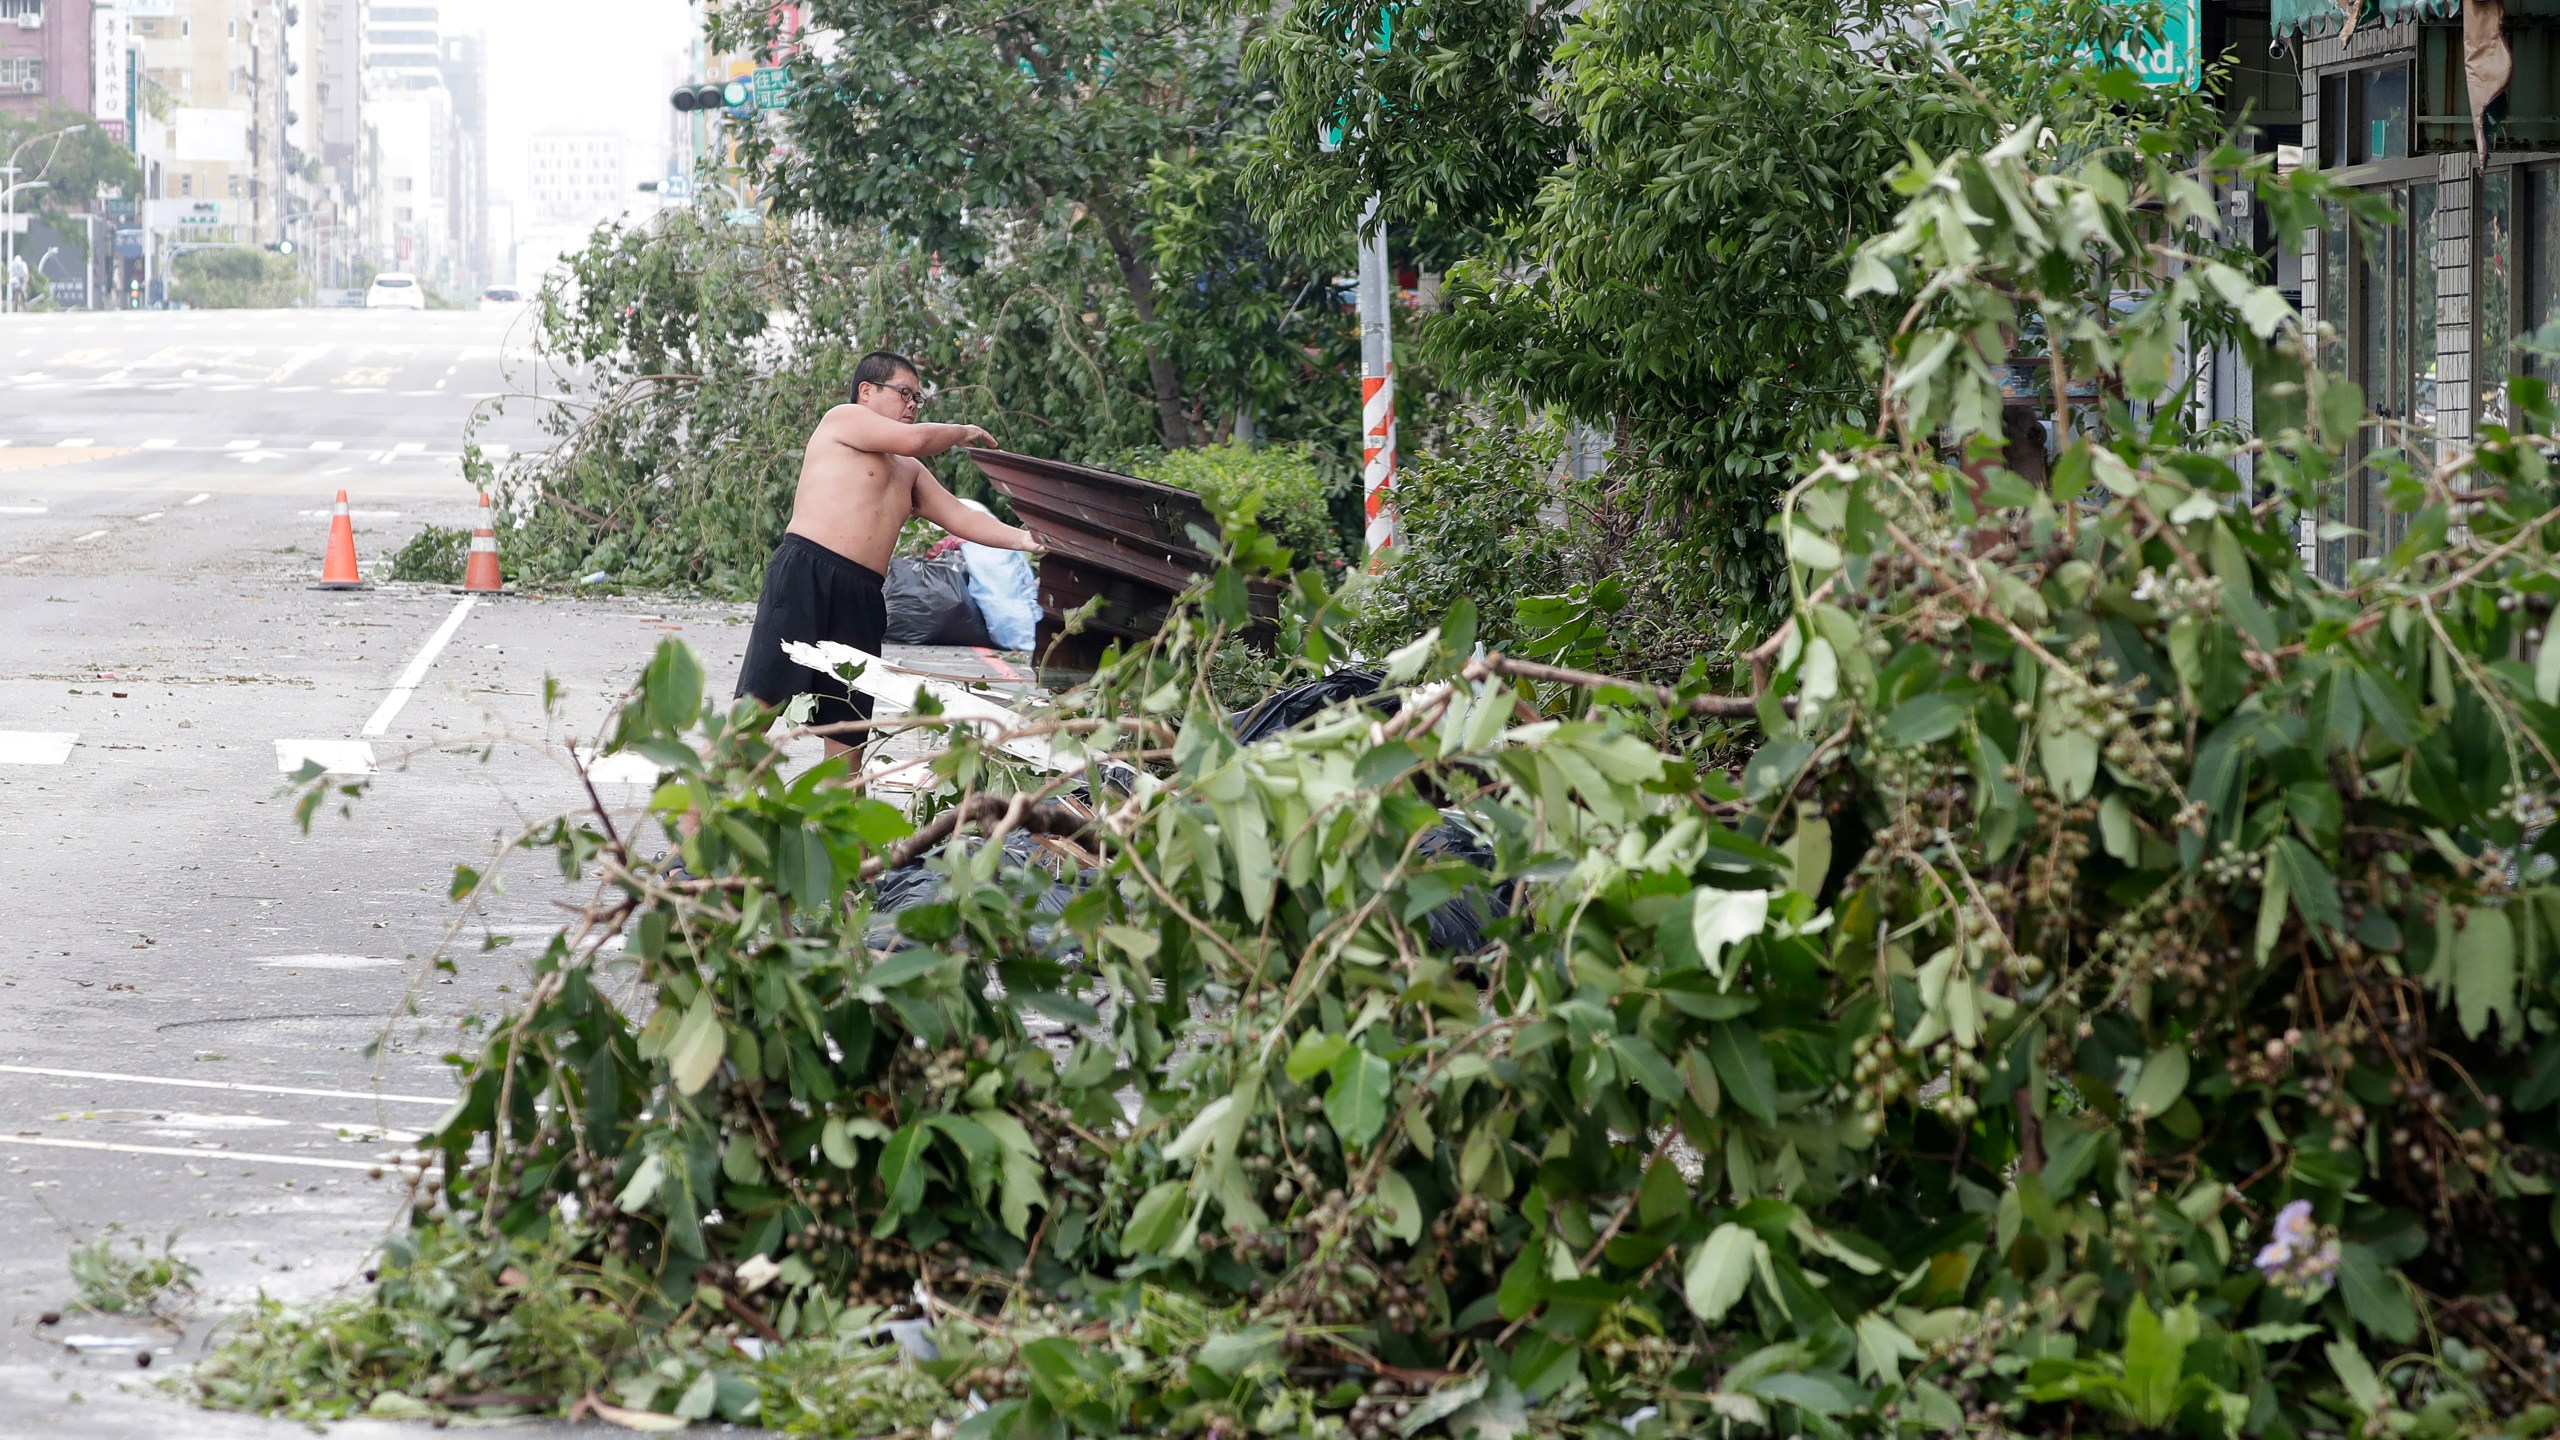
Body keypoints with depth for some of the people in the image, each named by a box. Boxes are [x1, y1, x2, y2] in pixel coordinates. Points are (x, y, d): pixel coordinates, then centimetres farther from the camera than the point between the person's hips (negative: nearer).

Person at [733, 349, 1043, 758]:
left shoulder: (909, 472, 29)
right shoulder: (842, 419, 7)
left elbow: (959, 517, 22)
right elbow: (915, 439, -5)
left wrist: (1024, 539, 7)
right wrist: (962, 432, 15)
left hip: (862, 597, 8)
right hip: (805, 573, -8)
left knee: (850, 725, 4)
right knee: (762, 701, -16)